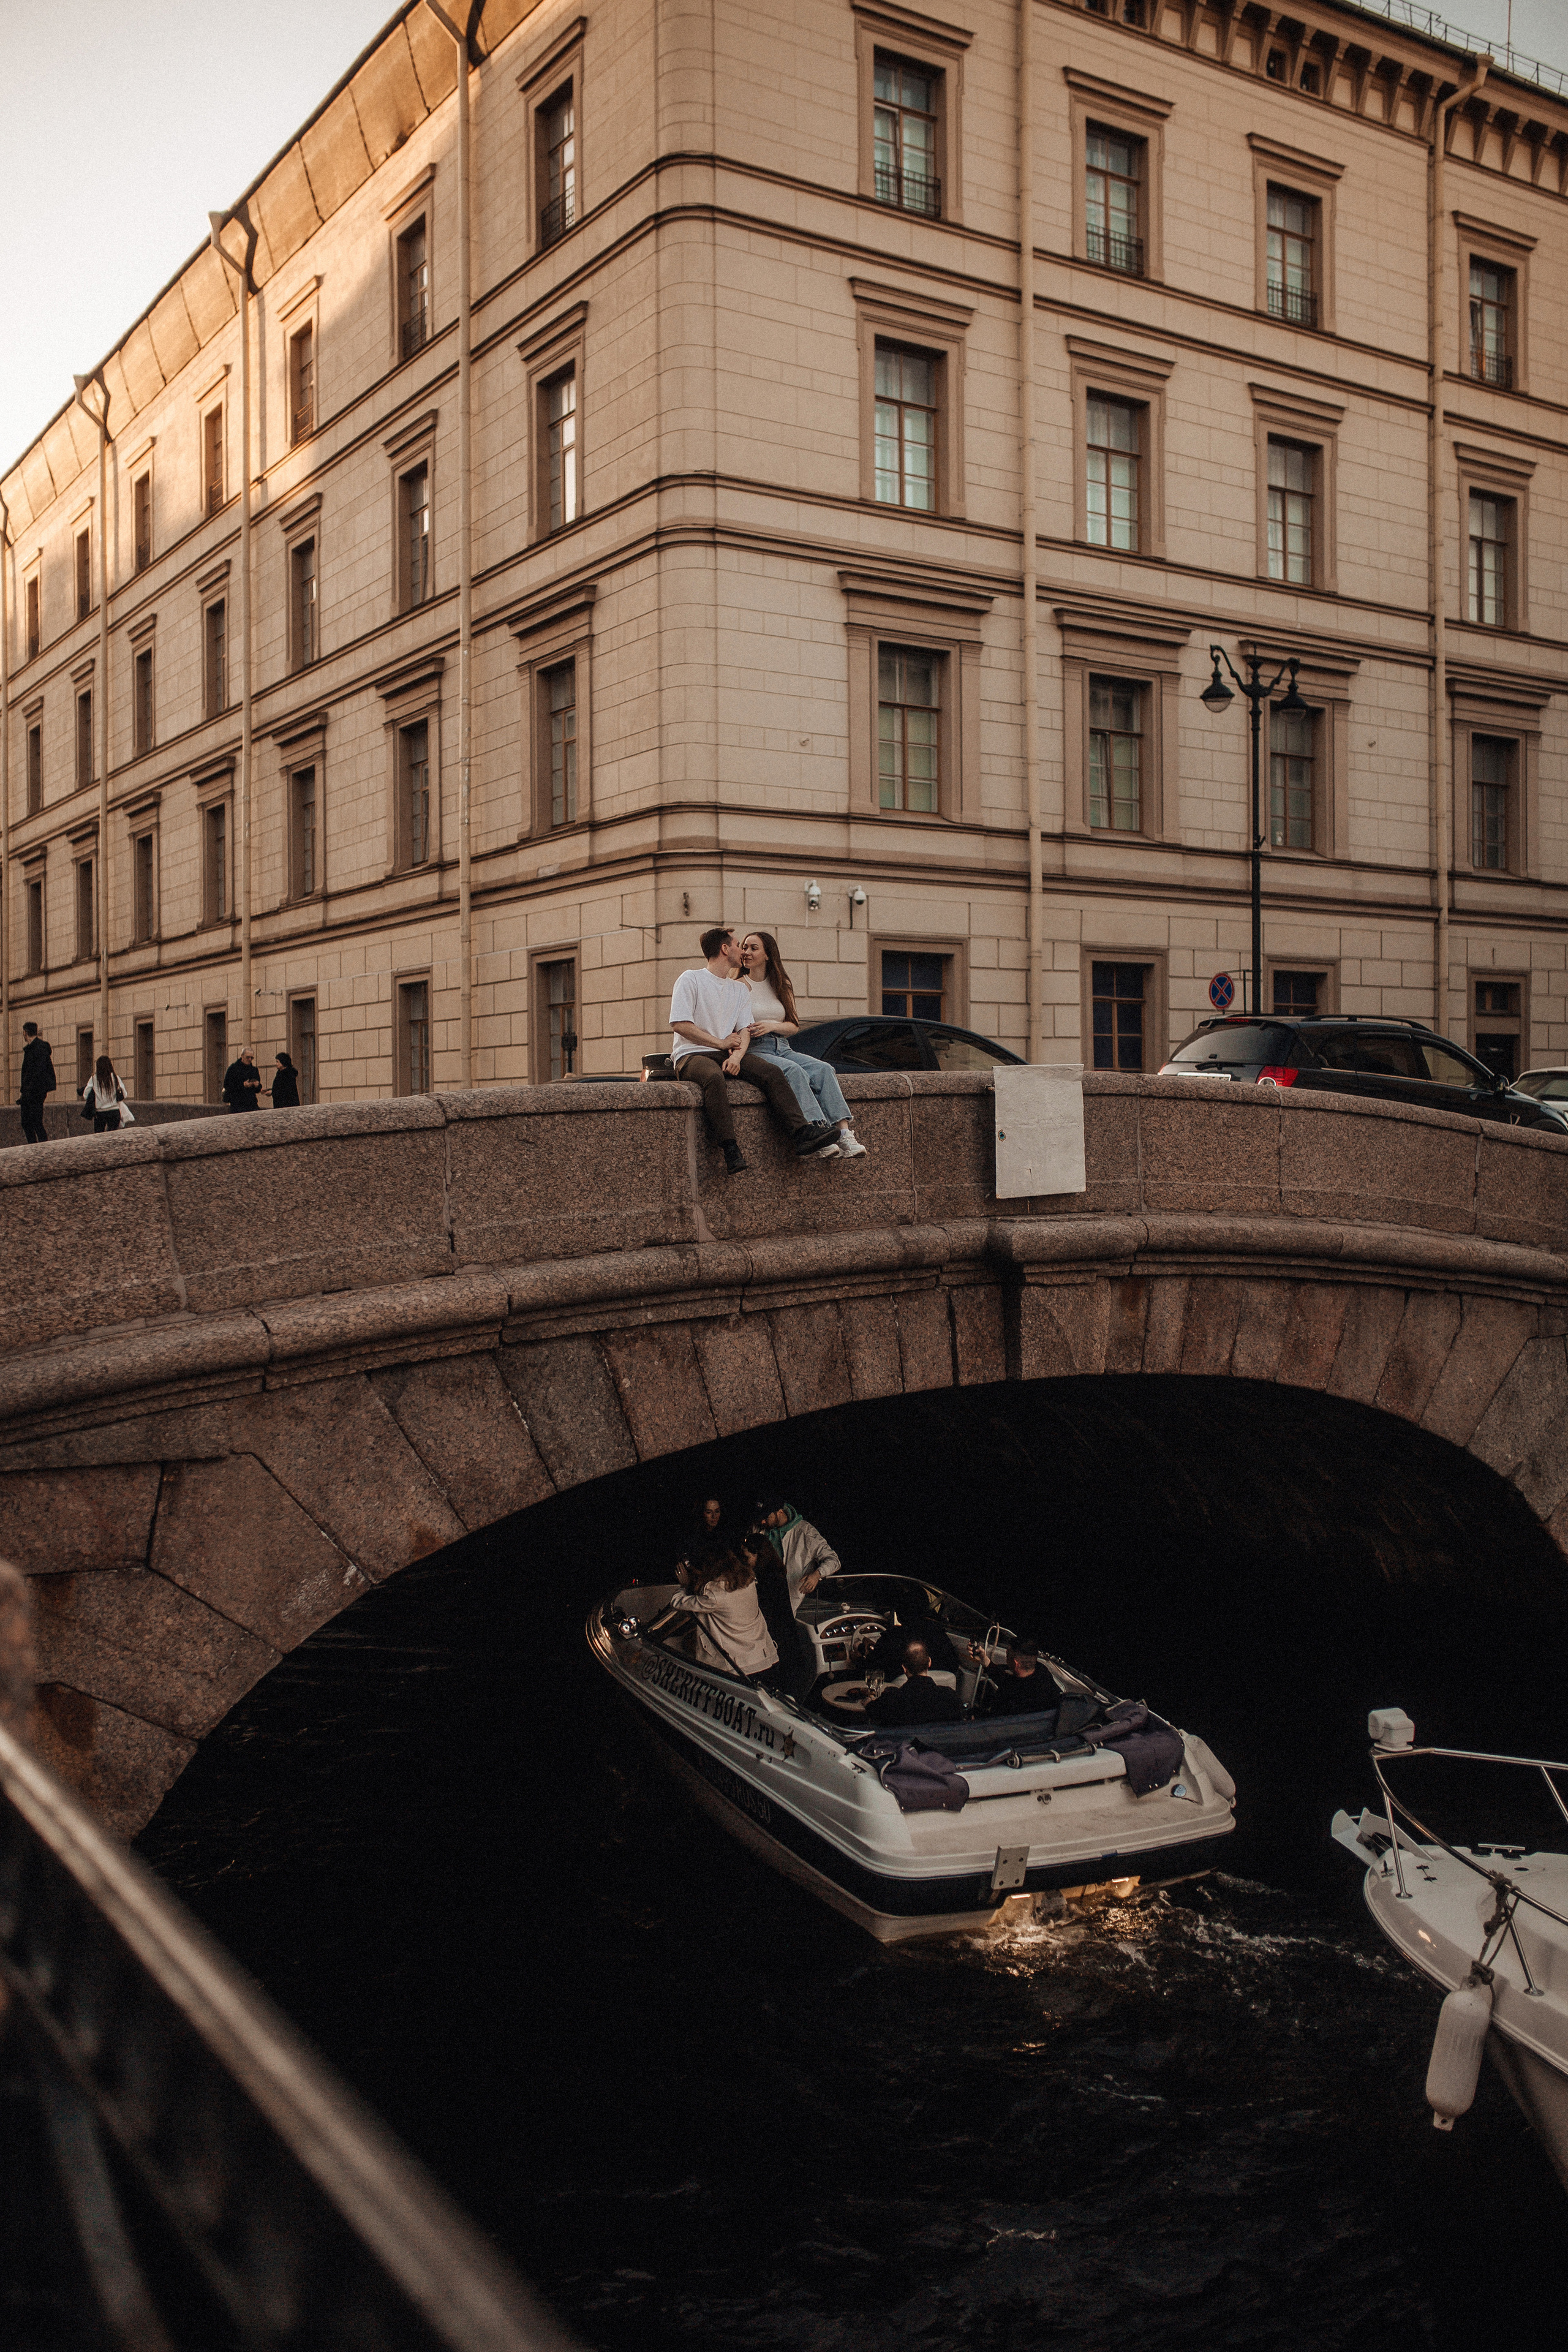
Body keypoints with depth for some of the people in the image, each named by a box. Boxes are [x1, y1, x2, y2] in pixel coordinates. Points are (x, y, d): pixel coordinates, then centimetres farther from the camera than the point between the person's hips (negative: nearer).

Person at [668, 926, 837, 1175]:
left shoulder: (740, 989, 20)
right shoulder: (691, 980, 2)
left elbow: (744, 1031, 9)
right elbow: (680, 1025, -9)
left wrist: (737, 1055, -13)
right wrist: (721, 1043, -7)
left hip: (727, 1055, 6)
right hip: (691, 1055, -6)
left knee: (772, 1072, -19)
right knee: (714, 1077, -39)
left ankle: (802, 1134, -31)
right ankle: (730, 1150, -44)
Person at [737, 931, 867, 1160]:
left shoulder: (779, 985, 19)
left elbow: (794, 1026, 15)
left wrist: (771, 1026, -6)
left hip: (782, 1048, 5)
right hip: (754, 1051, -5)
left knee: (824, 1069, -23)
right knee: (794, 1071, -35)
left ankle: (845, 1135, -37)